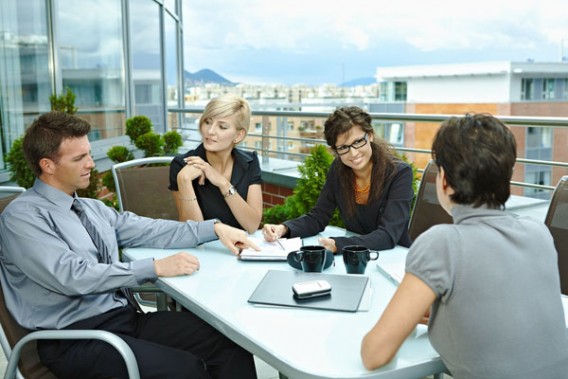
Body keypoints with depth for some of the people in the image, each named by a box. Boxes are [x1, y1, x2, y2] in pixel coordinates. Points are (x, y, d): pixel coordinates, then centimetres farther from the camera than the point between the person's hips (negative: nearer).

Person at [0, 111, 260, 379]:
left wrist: (214, 228, 3)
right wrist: (156, 267, -19)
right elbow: (73, 277, -20)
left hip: (126, 317, 7)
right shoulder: (22, 217, -9)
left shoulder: (91, 208, 14)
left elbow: (146, 231, 12)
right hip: (77, 339, -6)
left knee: (230, 342, -12)